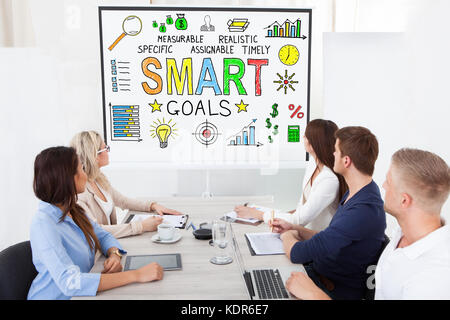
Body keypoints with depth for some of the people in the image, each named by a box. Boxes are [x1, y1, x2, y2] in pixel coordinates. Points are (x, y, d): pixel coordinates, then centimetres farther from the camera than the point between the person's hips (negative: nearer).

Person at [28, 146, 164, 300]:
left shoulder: (73, 210, 3)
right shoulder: (43, 223, -21)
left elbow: (103, 236, 13)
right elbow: (70, 282, -30)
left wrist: (114, 254, -10)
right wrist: (137, 274, -31)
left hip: (81, 293, 7)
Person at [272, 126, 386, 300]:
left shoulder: (363, 212, -31)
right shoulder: (355, 194, 4)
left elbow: (297, 253, -28)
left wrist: (287, 236, -6)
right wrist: (294, 230, 7)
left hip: (333, 290, -8)